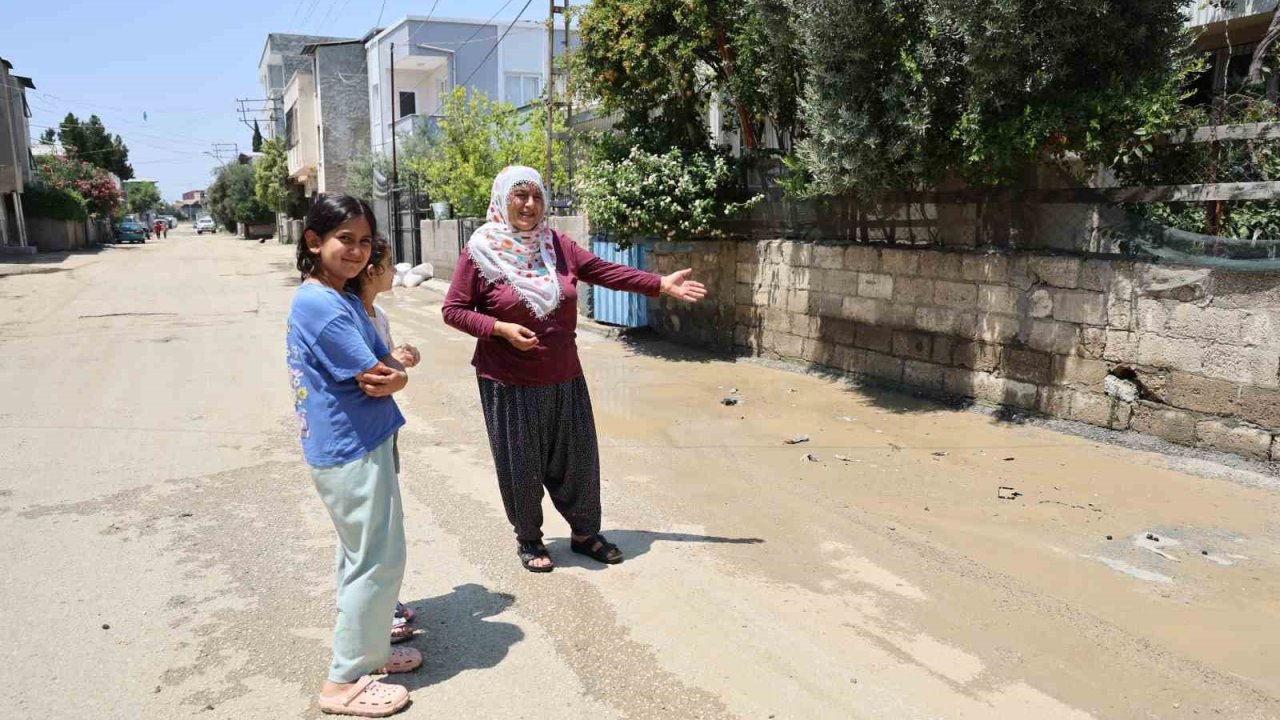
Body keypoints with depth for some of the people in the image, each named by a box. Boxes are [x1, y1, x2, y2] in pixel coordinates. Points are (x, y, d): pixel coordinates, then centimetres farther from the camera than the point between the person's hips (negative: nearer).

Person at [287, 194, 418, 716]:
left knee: (361, 555, 20)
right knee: (378, 560, 0)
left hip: (357, 445, 10)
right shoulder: (321, 305, -20)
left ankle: (366, 649, 36)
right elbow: (379, 377, -21)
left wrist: (390, 373, -12)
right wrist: (392, 374, -1)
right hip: (351, 451, -10)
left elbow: (390, 366, 8)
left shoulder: (345, 300, 11)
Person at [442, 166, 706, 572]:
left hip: (564, 379, 4)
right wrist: (501, 328, -19)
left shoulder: (557, 246, 3)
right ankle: (528, 539, 29)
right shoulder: (481, 251, -8)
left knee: (578, 459, 12)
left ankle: (585, 533, 32)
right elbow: (453, 310, -5)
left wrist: (662, 284, 1)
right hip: (510, 384, -4)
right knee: (521, 465, 7)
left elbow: (607, 272, 6)